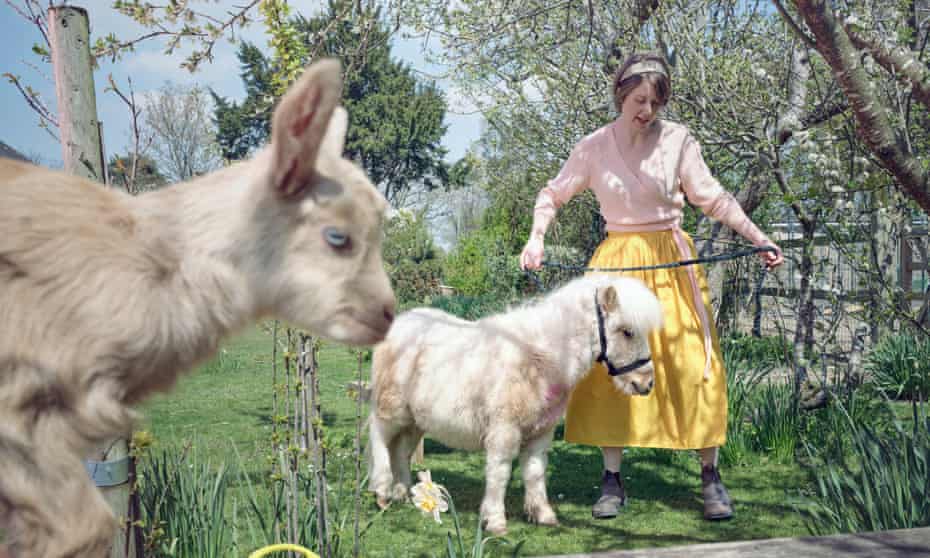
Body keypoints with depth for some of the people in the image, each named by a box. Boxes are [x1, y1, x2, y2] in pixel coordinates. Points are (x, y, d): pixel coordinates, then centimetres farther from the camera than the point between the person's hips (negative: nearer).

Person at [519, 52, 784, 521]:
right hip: (616, 262, 1)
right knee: (609, 365, -2)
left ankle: (711, 476, 10)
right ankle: (612, 479, 10)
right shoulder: (593, 147, 1)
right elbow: (552, 195, 12)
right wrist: (536, 238, -4)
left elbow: (712, 198, 2)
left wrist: (758, 239, -6)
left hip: (671, 262, -1)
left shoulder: (677, 140, -2)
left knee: (693, 365, -4)